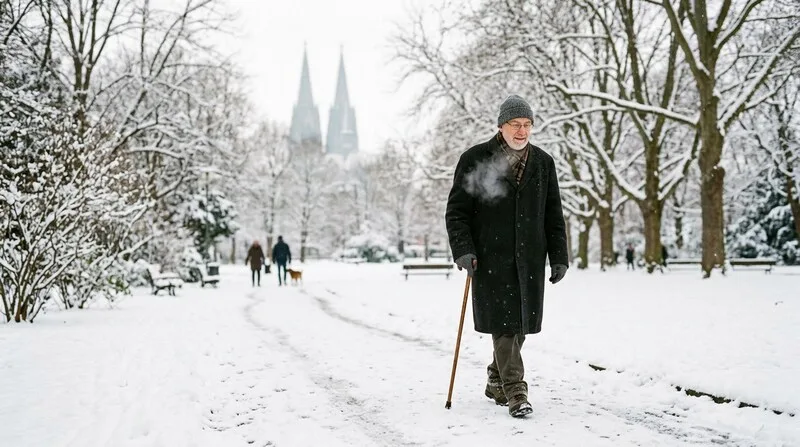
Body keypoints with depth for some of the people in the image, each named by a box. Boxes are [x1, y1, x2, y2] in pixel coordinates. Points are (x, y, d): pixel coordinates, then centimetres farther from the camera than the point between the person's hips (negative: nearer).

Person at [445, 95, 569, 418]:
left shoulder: (543, 163, 9)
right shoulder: (475, 160, -2)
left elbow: (554, 216, 12)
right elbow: (456, 211, -3)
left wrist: (559, 257, 6)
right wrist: (463, 250, -14)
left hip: (529, 259, 4)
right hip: (491, 258, -4)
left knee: (520, 322, 9)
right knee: (503, 322, -8)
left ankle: (496, 383, 27)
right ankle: (515, 391, -3)